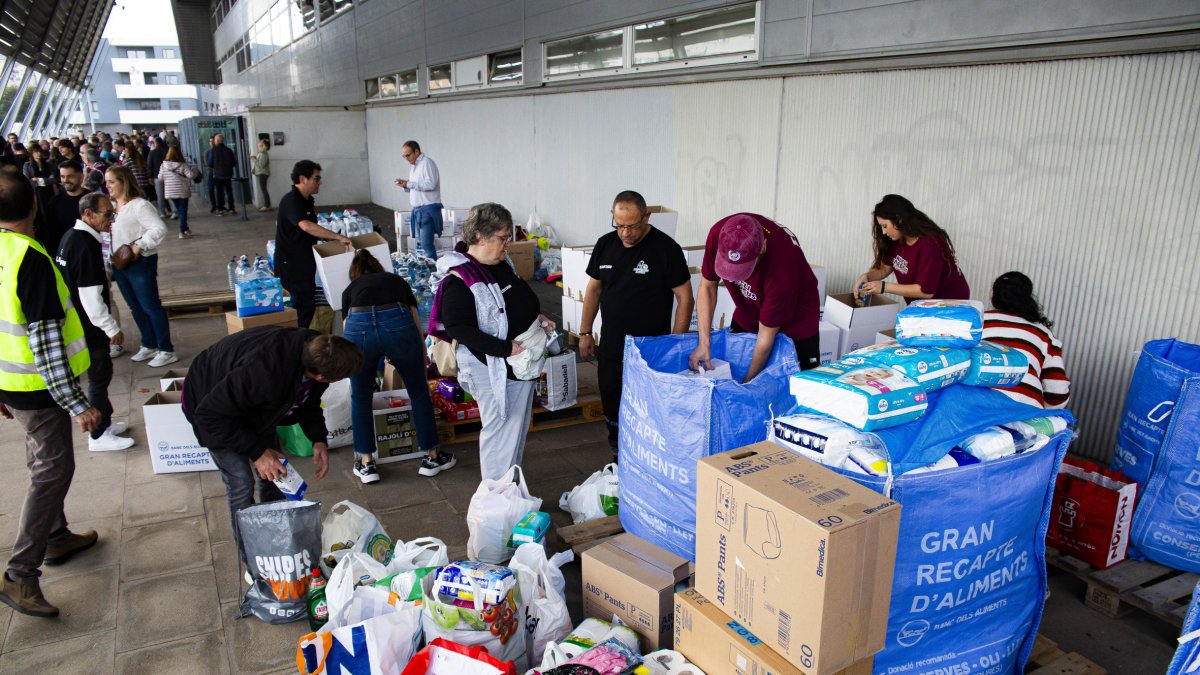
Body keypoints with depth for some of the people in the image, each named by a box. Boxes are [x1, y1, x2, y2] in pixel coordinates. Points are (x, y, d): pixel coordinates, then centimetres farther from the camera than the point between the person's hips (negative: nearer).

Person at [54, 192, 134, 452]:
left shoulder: (71, 236, 7)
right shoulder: (86, 245, -24)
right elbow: (91, 297, -25)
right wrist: (112, 328, -17)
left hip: (78, 322, 10)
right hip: (89, 327, -10)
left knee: (101, 374, 20)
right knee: (99, 376, 2)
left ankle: (104, 422, 34)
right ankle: (99, 436, 14)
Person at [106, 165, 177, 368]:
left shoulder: (139, 205, -14)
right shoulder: (111, 206, 9)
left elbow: (159, 229, -23)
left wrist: (140, 246, -23)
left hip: (140, 263, -8)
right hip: (119, 264, 8)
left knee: (150, 306, -4)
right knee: (135, 307, 16)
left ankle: (166, 350, 3)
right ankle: (149, 346, 28)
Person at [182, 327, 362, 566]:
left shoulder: (313, 350, -21)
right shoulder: (264, 372, -46)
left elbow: (309, 400, 0)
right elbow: (211, 414, -34)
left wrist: (318, 438, -12)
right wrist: (256, 451, -31)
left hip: (250, 403, 7)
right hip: (209, 402, -7)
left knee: (271, 473, 7)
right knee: (241, 482, -10)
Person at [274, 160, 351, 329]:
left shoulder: (307, 200, 11)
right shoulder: (291, 201, -20)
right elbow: (306, 226, -37)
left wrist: (333, 239, 12)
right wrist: (338, 237, -38)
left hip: (304, 261, 10)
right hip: (291, 264, -10)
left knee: (305, 303, 14)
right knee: (305, 306, -8)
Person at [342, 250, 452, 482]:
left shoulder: (350, 290, 33)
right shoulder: (397, 281, 34)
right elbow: (416, 323, 32)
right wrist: (422, 360, 44)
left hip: (358, 328, 0)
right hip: (397, 323, 0)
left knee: (360, 397, 22)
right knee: (419, 391, 19)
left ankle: (366, 464, 27)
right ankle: (431, 457, 28)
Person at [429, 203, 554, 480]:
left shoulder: (502, 263, 5)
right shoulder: (459, 281, -21)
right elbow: (458, 329, -24)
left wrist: (536, 316, 4)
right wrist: (505, 348, -26)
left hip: (521, 361, 9)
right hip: (490, 367, -9)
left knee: (518, 425, 18)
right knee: (499, 427, 2)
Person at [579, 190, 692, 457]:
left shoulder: (666, 248, -12)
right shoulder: (605, 244, 3)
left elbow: (685, 298, -9)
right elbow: (594, 289, 13)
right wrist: (585, 332, 11)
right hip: (611, 345, 5)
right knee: (611, 405, 15)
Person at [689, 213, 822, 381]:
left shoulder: (782, 269, -40)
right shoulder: (719, 234, -29)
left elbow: (766, 337, -28)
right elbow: (707, 287, -13)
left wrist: (748, 383, -20)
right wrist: (704, 342, -19)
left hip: (795, 321, -4)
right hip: (745, 320, 4)